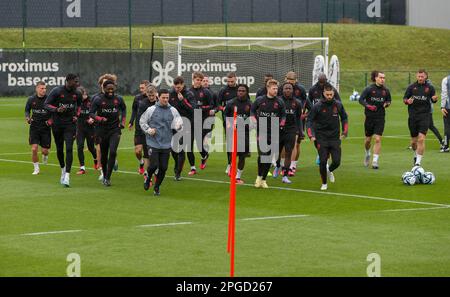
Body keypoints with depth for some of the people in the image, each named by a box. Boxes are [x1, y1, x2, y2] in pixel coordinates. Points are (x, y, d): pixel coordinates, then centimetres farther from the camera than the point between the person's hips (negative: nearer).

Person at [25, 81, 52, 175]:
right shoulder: (31, 99, -1)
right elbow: (27, 110, 15)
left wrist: (51, 120, -14)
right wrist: (27, 117, -5)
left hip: (45, 128, -1)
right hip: (34, 127, 1)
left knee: (44, 150, 1)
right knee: (34, 149, -10)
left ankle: (45, 156, 40)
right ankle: (36, 168, 9)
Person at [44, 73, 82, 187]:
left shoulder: (77, 94, 0)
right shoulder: (57, 91, -12)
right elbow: (46, 104, -9)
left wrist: (76, 115, 5)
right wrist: (57, 109, -26)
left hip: (70, 124, 1)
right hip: (57, 124, -1)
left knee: (69, 149, -14)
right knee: (59, 149, 11)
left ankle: (67, 176, -18)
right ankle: (63, 170, 36)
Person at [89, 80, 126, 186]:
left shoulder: (118, 99, 0)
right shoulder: (98, 99, -8)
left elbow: (124, 109, 19)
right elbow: (91, 113, -6)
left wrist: (122, 122, 9)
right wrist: (100, 119, -23)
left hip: (115, 130, 0)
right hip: (102, 129, 0)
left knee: (113, 152, -17)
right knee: (104, 154, 9)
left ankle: (108, 177, -11)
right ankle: (104, 175, 30)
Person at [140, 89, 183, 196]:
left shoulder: (173, 111, 3)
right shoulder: (151, 110, -1)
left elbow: (177, 124, 0)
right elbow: (142, 121, 10)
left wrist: (179, 126, -23)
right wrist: (148, 130, -5)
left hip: (166, 145, 2)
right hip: (153, 143, -2)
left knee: (163, 168, 2)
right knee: (154, 165, -10)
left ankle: (157, 187, 21)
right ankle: (148, 177, 23)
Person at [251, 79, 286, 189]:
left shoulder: (279, 102, 1)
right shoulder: (260, 100, -1)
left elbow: (283, 115, 13)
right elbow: (252, 110, 14)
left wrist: (281, 124, -1)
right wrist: (254, 121, 1)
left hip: (273, 133, 1)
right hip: (261, 132, -1)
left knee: (269, 157, 3)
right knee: (261, 155, -10)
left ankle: (263, 179, 14)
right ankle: (259, 177, 11)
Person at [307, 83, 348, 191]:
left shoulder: (338, 105, 1)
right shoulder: (317, 106, -8)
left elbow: (344, 118, 16)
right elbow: (309, 120, -5)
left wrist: (345, 132, 7)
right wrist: (311, 135, -17)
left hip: (335, 138, 2)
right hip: (321, 138, -2)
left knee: (336, 162, -4)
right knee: (323, 161, -8)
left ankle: (329, 170, 32)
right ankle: (324, 183, 12)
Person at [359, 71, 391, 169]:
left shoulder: (386, 90, 2)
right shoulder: (369, 89, -7)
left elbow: (389, 100, 17)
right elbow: (361, 99, -7)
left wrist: (387, 104, -6)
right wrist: (368, 106, -23)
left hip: (380, 118, 1)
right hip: (370, 117, -1)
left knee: (378, 139, -10)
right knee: (368, 139, 11)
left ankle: (375, 161, -7)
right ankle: (367, 154, 41)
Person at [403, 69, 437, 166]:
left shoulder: (430, 88, 3)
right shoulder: (411, 87, 5)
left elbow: (433, 100, 12)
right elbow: (404, 99, 9)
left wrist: (435, 99, -12)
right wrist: (407, 101, -14)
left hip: (425, 116, -2)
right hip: (413, 117, 2)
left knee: (421, 139, -14)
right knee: (414, 141, 8)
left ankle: (418, 162, -10)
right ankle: (416, 155, 38)